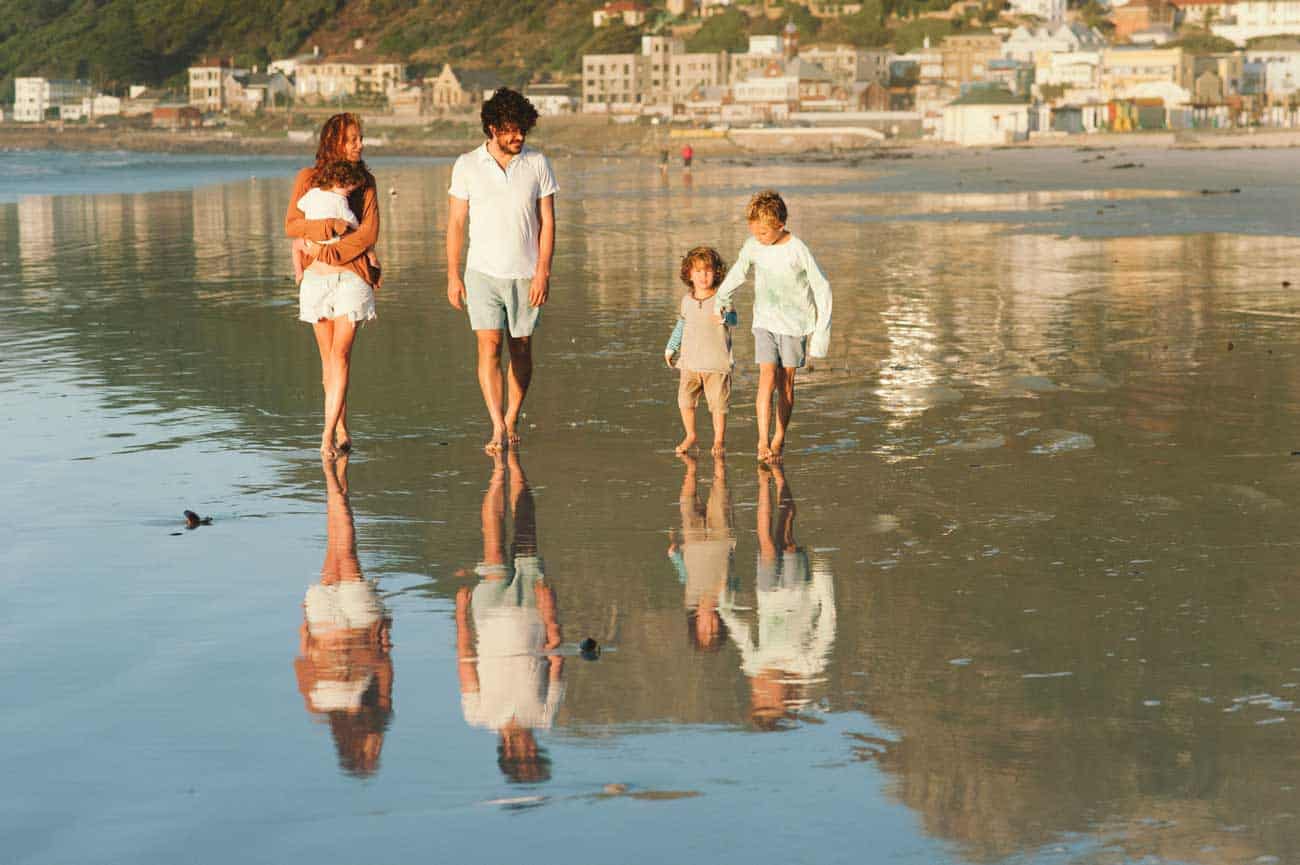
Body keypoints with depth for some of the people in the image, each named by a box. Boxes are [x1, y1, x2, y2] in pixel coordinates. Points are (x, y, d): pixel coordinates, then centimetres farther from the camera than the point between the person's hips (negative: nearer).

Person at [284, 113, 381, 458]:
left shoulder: (364, 180, 5)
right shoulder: (307, 178, 5)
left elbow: (369, 232, -4)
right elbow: (291, 225, -2)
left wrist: (328, 251, -12)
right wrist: (329, 226, -17)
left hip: (352, 276, -2)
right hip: (317, 277, 2)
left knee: (340, 354, -11)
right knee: (328, 356, 7)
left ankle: (328, 435, -15)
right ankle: (342, 431, 16)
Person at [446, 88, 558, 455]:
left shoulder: (537, 164, 0)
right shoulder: (467, 166, -1)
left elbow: (547, 222, 1)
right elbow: (455, 223, 3)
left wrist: (542, 272, -7)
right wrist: (453, 276, 0)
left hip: (525, 274, 1)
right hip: (483, 272, -1)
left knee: (521, 349, 7)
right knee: (488, 345, -13)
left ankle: (512, 420, 22)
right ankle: (498, 428, -16)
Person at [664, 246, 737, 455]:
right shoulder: (687, 300, 7)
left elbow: (733, 320, -21)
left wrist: (725, 316, -44)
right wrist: (670, 347, 28)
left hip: (716, 363, -4)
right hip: (690, 361, 4)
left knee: (718, 403, -1)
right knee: (685, 400, -1)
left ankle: (719, 440, 16)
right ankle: (690, 436, 20)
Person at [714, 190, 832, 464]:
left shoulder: (798, 250, -16)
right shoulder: (752, 247, -7)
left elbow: (822, 288, -10)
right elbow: (736, 275, 13)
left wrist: (821, 332, -10)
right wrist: (719, 302, 16)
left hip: (794, 324, -2)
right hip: (765, 322, 2)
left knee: (785, 383, 5)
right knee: (767, 379, -12)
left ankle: (779, 438, 21)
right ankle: (762, 442, -15)